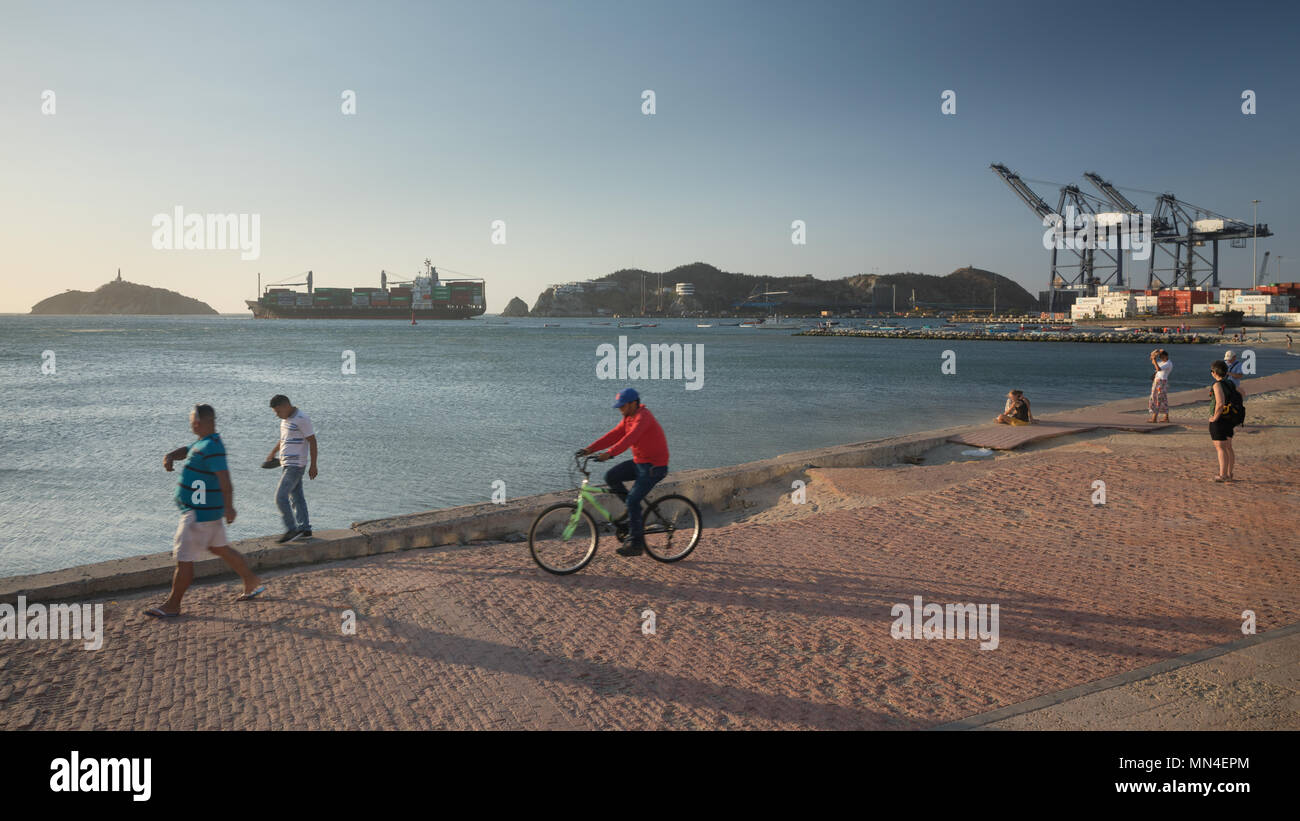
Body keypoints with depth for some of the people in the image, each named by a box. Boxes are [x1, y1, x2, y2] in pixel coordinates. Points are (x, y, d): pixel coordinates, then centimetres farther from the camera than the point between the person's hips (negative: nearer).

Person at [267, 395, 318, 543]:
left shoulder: (302, 419, -16)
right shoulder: (286, 418, 12)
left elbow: (312, 441, -16)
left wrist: (313, 465, -16)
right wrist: (273, 453, 34)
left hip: (295, 465, -9)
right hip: (286, 464, 9)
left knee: (281, 497, -11)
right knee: (296, 497, 10)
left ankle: (291, 529, -3)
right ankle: (305, 530, 15)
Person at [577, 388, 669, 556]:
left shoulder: (643, 417, -20)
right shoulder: (628, 418, 10)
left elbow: (630, 438, -34)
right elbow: (614, 435, 5)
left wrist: (609, 454, -44)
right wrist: (590, 448, -6)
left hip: (654, 466, -9)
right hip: (639, 461, 9)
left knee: (633, 500, -14)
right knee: (611, 477, -4)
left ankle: (636, 544, -6)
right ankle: (636, 511, 9)